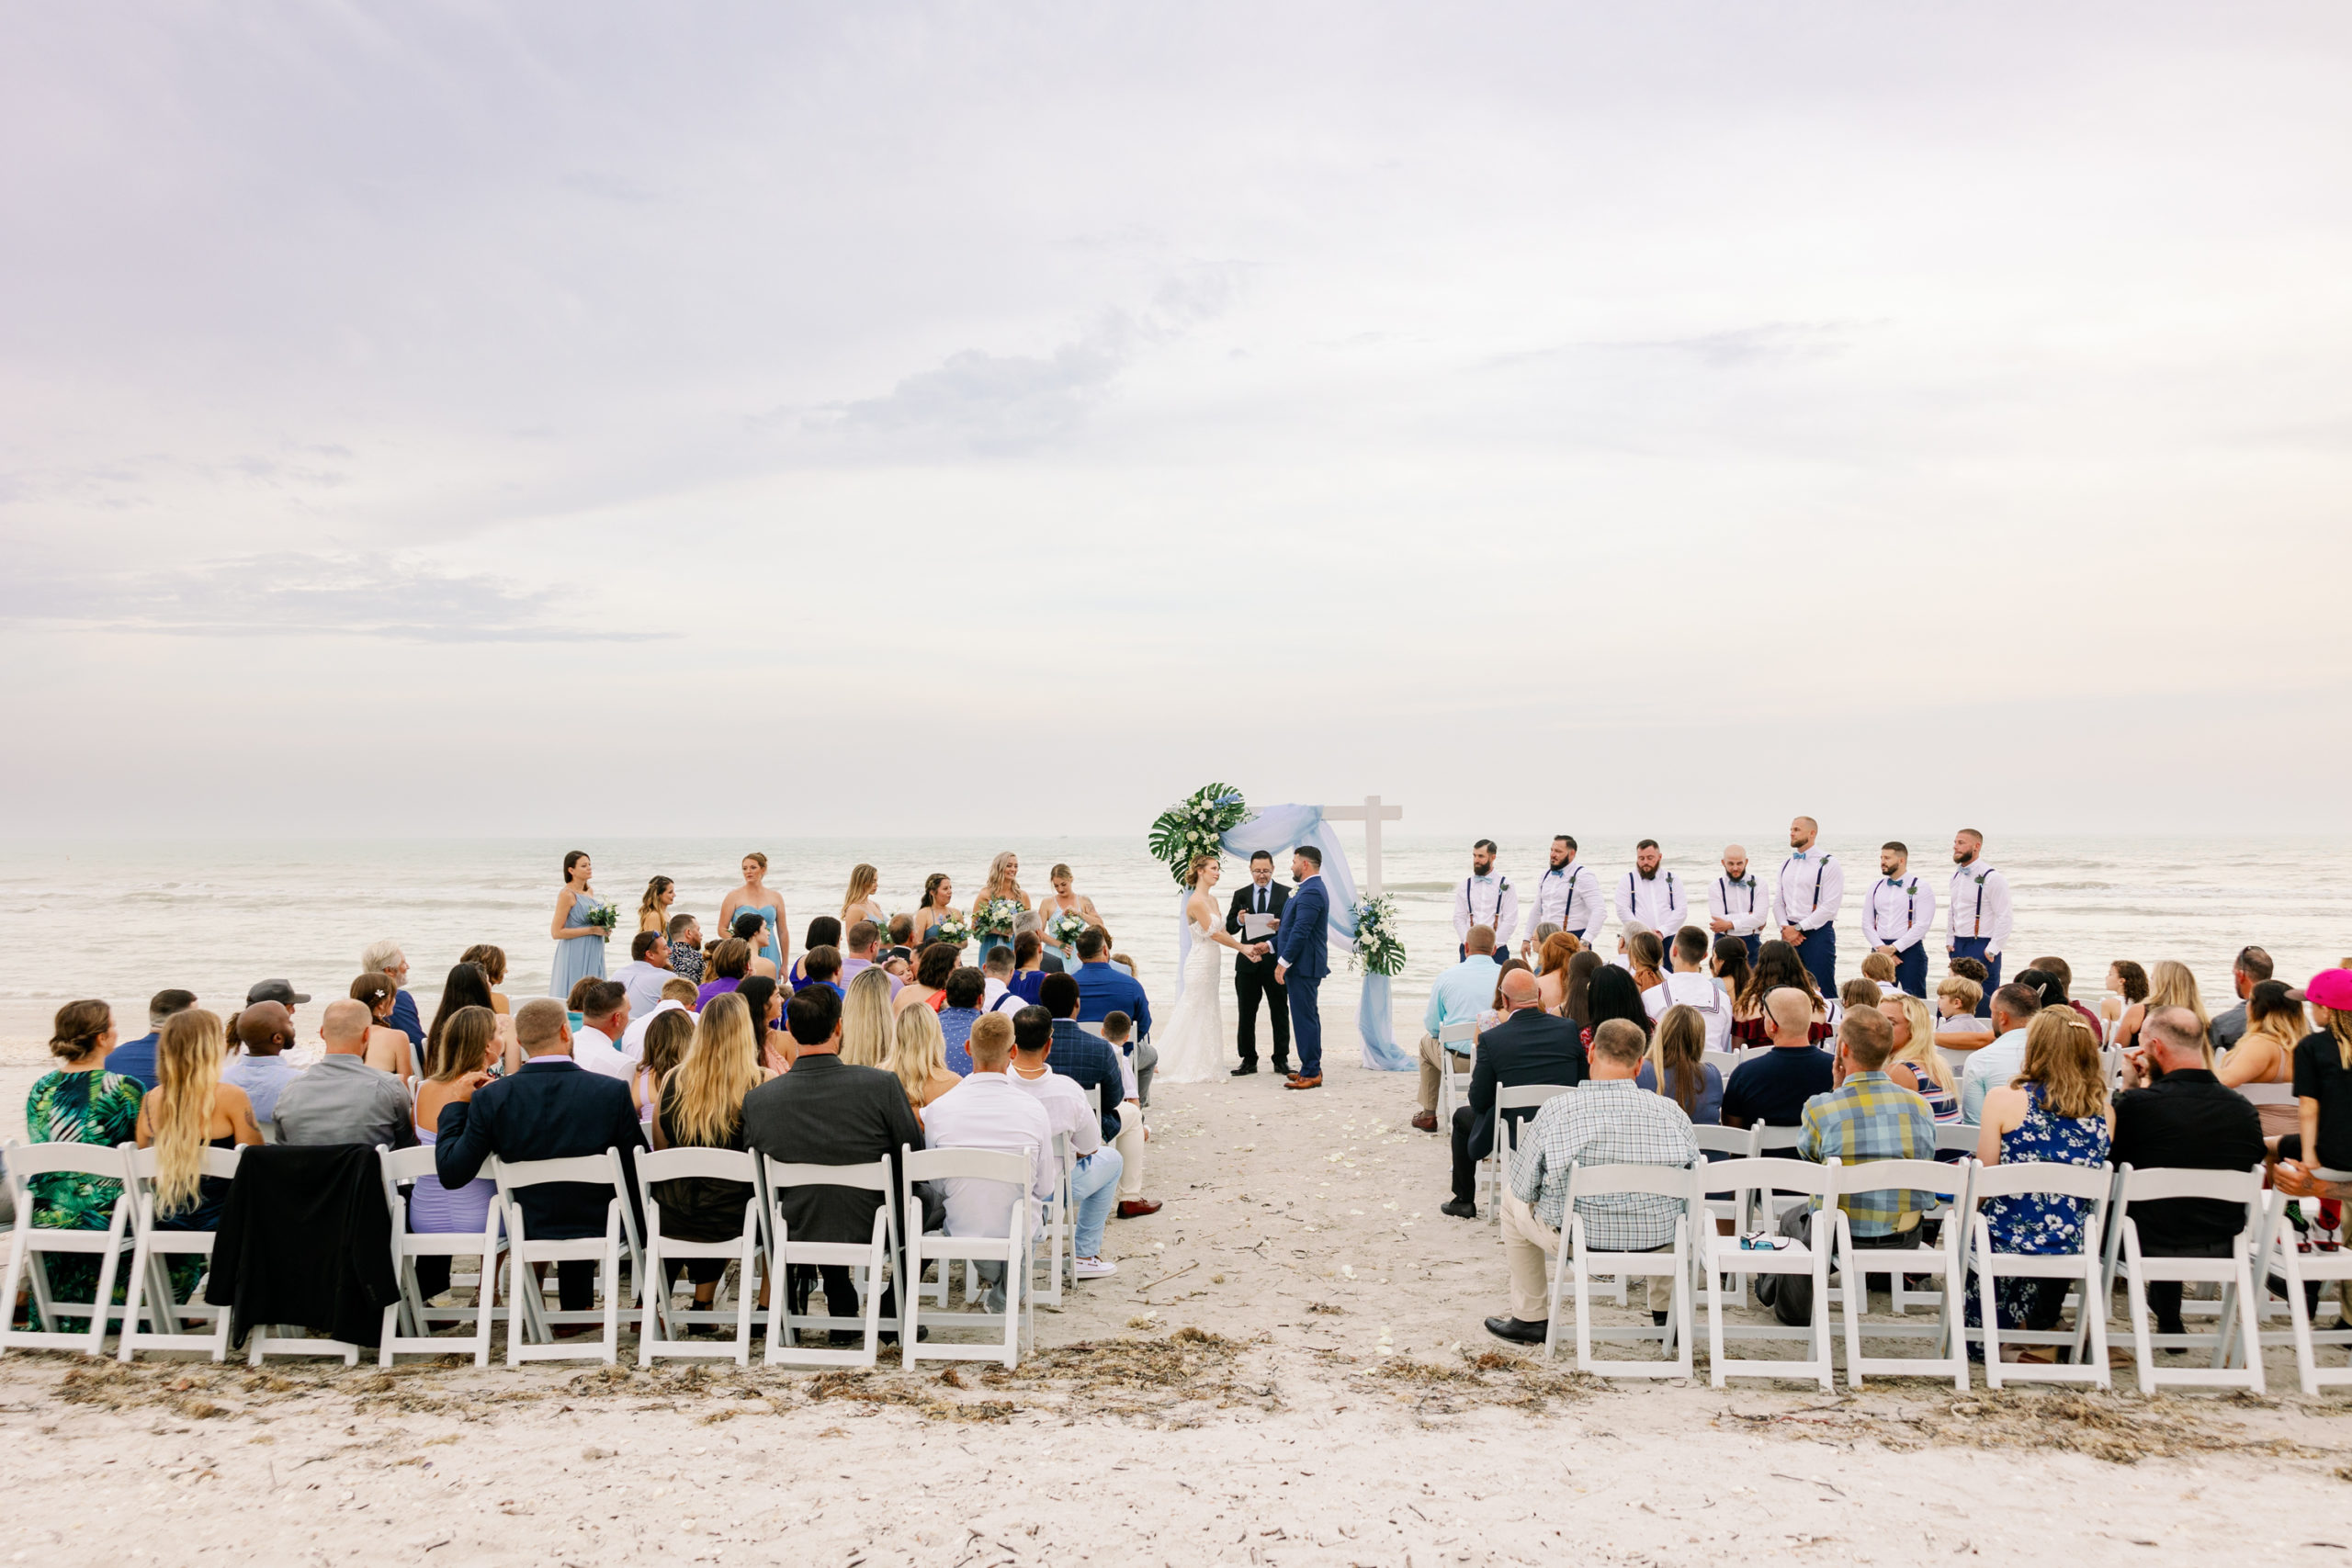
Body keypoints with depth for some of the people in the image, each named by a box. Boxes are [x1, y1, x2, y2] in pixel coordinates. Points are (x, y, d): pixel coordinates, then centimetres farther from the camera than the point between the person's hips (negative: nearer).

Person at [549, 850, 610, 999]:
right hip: (575, 956, -8)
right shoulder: (567, 894, -12)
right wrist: (591, 930, -16)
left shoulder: (590, 891, 11)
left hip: (593, 954, 8)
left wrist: (602, 928, 4)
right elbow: (556, 932, -17)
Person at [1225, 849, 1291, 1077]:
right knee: (1246, 1015, 6)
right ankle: (1249, 1060, 15)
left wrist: (1281, 925, -23)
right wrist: (1239, 921, -16)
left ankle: (1281, 1060, 14)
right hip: (1248, 962, 2)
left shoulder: (1286, 894, 3)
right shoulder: (1240, 895, 8)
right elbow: (1229, 928, 5)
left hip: (1276, 962, -2)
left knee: (1280, 1013, 5)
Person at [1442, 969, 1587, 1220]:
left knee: (1462, 1116, 27)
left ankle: (1464, 1201, 34)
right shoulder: (1569, 1029, -7)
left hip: (1511, 1134, -4)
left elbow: (1479, 1101, -9)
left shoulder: (1490, 1039, -16)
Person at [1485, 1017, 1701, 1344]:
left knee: (1512, 1201, 28)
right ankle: (1668, 1314, 45)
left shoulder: (1555, 1110, -16)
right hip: (1657, 1239, 2)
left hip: (1575, 1239, -2)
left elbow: (1523, 1190, -5)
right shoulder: (1671, 1112, -11)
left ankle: (1531, 1318, 33)